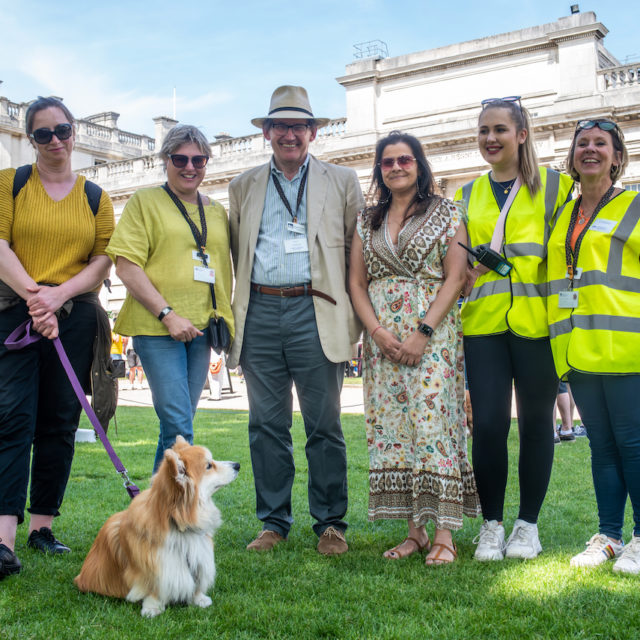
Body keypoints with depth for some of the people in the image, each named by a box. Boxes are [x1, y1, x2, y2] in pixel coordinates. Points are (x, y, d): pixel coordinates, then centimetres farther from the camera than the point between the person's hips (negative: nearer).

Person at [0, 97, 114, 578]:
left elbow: (103, 261, 4)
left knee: (59, 423, 3)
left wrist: (58, 294, -12)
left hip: (75, 316, 2)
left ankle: (42, 526, 13)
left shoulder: (95, 197, 12)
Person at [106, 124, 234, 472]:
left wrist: (223, 320, 8)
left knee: (178, 424, 10)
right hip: (157, 327, -5)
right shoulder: (145, 201, 2)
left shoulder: (217, 211, 17)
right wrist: (168, 314, -16)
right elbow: (126, 265, -7)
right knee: (179, 426, -12)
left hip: (201, 327, 5)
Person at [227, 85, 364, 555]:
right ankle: (273, 522, 18)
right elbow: (232, 253, 19)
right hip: (259, 314, 3)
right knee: (267, 424, 6)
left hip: (315, 313, -2)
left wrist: (355, 317, 0)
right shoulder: (243, 187, 18)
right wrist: (230, 312, 10)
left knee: (324, 426, 1)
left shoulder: (342, 181, 11)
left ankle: (330, 524, 13)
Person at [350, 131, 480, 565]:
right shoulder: (368, 221, 15)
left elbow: (455, 277, -4)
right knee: (392, 428, 1)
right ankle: (414, 530, 8)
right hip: (383, 340, 4)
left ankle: (444, 534, -4)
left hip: (433, 336, -4)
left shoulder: (446, 213, 4)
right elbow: (356, 283, 10)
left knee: (434, 423, -10)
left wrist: (423, 332, -14)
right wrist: (377, 331, -6)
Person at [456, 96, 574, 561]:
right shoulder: (466, 196, 16)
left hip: (536, 322, -2)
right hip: (484, 323, 2)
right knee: (488, 423, -2)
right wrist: (467, 271, 0)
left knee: (535, 420, 5)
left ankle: (528, 524, 19)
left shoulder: (555, 186, 6)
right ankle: (492, 525, 14)